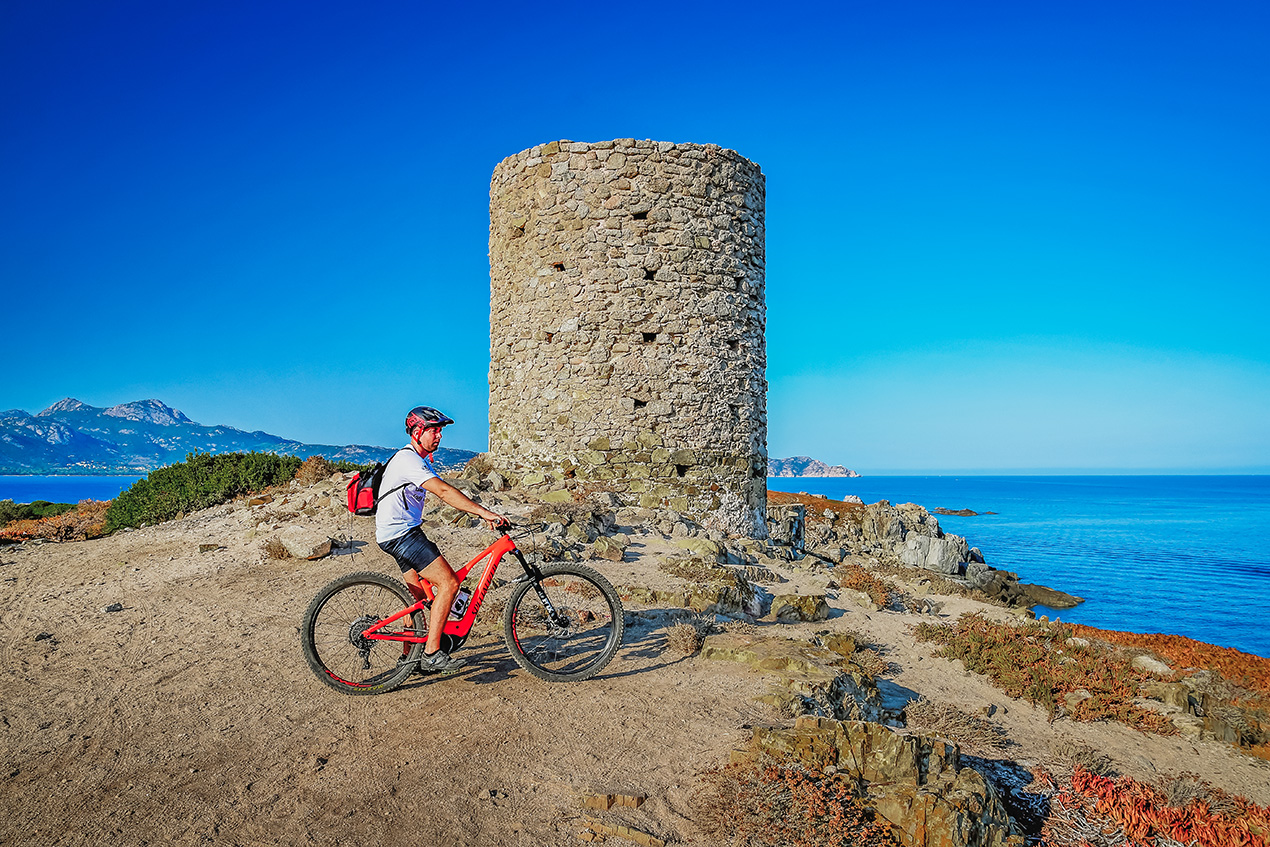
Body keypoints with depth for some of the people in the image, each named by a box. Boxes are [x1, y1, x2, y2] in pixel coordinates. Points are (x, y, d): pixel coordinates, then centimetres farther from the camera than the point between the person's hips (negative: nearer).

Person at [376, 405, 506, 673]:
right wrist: (484, 512, -34)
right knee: (449, 583, -15)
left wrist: (483, 514, 1)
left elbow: (446, 494, 12)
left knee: (418, 594, 18)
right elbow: (444, 491, -30)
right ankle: (432, 653, -11)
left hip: (401, 534, 11)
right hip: (400, 534, -11)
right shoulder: (409, 460, -18)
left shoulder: (421, 460, 16)